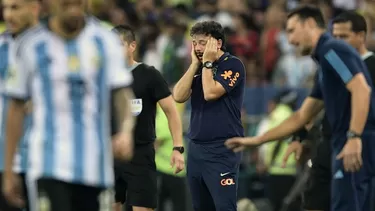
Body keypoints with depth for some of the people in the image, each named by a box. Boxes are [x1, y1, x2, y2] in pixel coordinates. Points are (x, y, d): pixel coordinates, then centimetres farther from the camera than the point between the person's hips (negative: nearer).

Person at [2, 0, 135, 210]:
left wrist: (126, 130, -22)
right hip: (50, 167, -3)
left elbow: (122, 92, 0)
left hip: (95, 169, 3)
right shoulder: (31, 46, 1)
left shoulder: (106, 41, 5)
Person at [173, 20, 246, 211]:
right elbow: (179, 96, 1)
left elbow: (210, 93, -18)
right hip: (196, 147, 8)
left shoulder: (232, 65, -5)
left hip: (222, 150, -7)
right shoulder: (198, 68, 15)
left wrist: (207, 63, -7)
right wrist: (195, 64, 0)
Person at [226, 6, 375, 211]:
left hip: (355, 147, -10)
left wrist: (354, 137, -27)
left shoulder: (332, 49, -6)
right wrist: (255, 140, 28)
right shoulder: (325, 58, 24)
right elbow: (301, 117, 29)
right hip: (346, 146, 10)